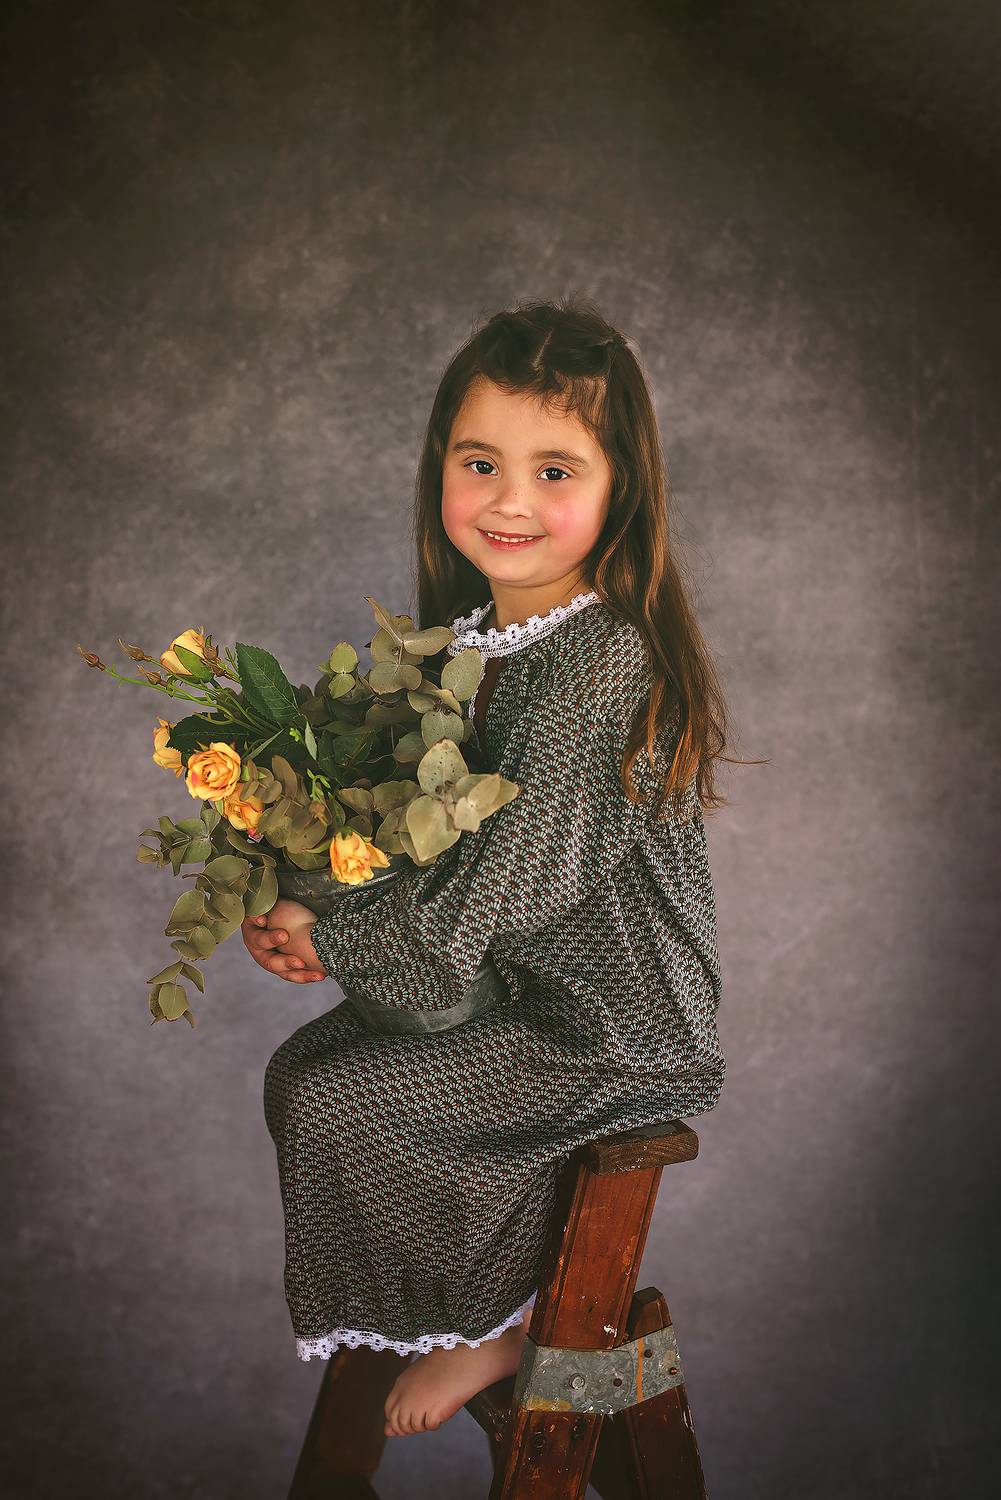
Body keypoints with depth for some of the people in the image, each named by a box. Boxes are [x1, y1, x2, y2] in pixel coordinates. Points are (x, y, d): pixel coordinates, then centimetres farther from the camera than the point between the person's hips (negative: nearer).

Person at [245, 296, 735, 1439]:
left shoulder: (602, 664, -27)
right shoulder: (475, 636, 2)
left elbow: (510, 884, -28)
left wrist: (336, 936, -16)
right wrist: (303, 906, -6)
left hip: (614, 1030, -9)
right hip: (521, 982, 9)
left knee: (336, 1102, -11)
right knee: (300, 1066, 10)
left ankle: (493, 1320, 13)